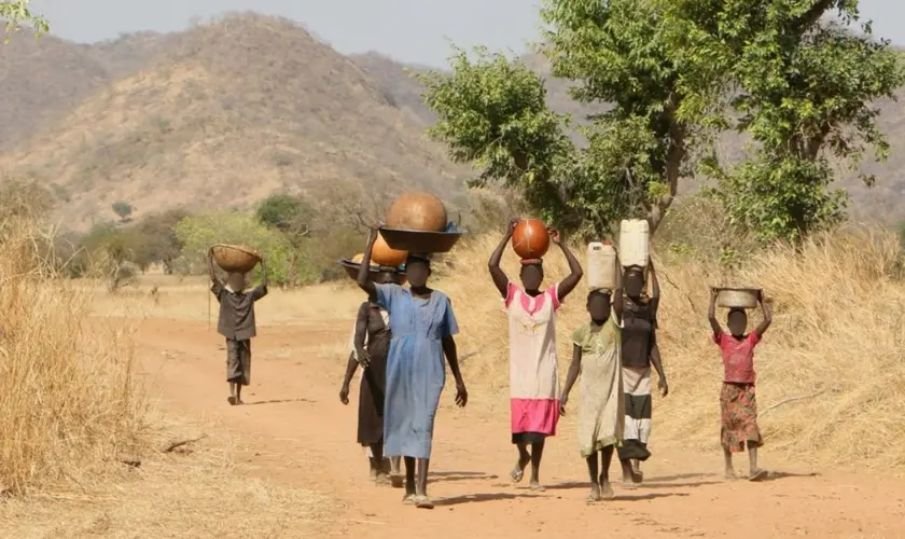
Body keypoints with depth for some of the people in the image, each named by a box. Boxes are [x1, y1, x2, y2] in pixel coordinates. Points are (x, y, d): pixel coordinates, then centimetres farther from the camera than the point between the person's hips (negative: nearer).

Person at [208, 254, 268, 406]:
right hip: (231, 334, -3)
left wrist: (263, 266, 2)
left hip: (245, 335, 3)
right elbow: (214, 278, -4)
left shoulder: (249, 297, 9)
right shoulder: (224, 295, 4)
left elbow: (263, 285, 4)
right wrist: (210, 260, -5)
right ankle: (232, 393, -21)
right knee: (232, 361, -13)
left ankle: (239, 396, 11)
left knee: (243, 364, 4)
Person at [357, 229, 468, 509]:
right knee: (405, 425, 10)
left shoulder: (440, 300, 6)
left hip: (430, 371, -1)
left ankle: (421, 489, -21)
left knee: (423, 425, -12)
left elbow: (448, 341, 11)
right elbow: (363, 281, -12)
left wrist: (459, 380, 12)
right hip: (400, 369, 1)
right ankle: (410, 485, 22)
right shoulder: (394, 295, 3)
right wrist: (371, 244, -13)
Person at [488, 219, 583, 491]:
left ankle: (535, 475, 13)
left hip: (545, 369, 0)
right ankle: (522, 457, 29)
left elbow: (577, 273, -6)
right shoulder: (512, 295, 2)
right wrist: (507, 237, -9)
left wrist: (561, 244, -5)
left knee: (540, 423, 3)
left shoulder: (551, 297, 3)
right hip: (519, 369, 0)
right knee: (519, 420, -2)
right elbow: (492, 266, -9)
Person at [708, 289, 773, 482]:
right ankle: (729, 467, 18)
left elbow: (768, 320, 2)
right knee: (729, 428, 7)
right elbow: (712, 318, -10)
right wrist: (713, 298, -2)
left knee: (750, 426, -10)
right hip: (729, 389, -1)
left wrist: (761, 301, 7)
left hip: (747, 390, 1)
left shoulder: (751, 340, 9)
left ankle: (753, 468, -18)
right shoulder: (724, 340, 3)